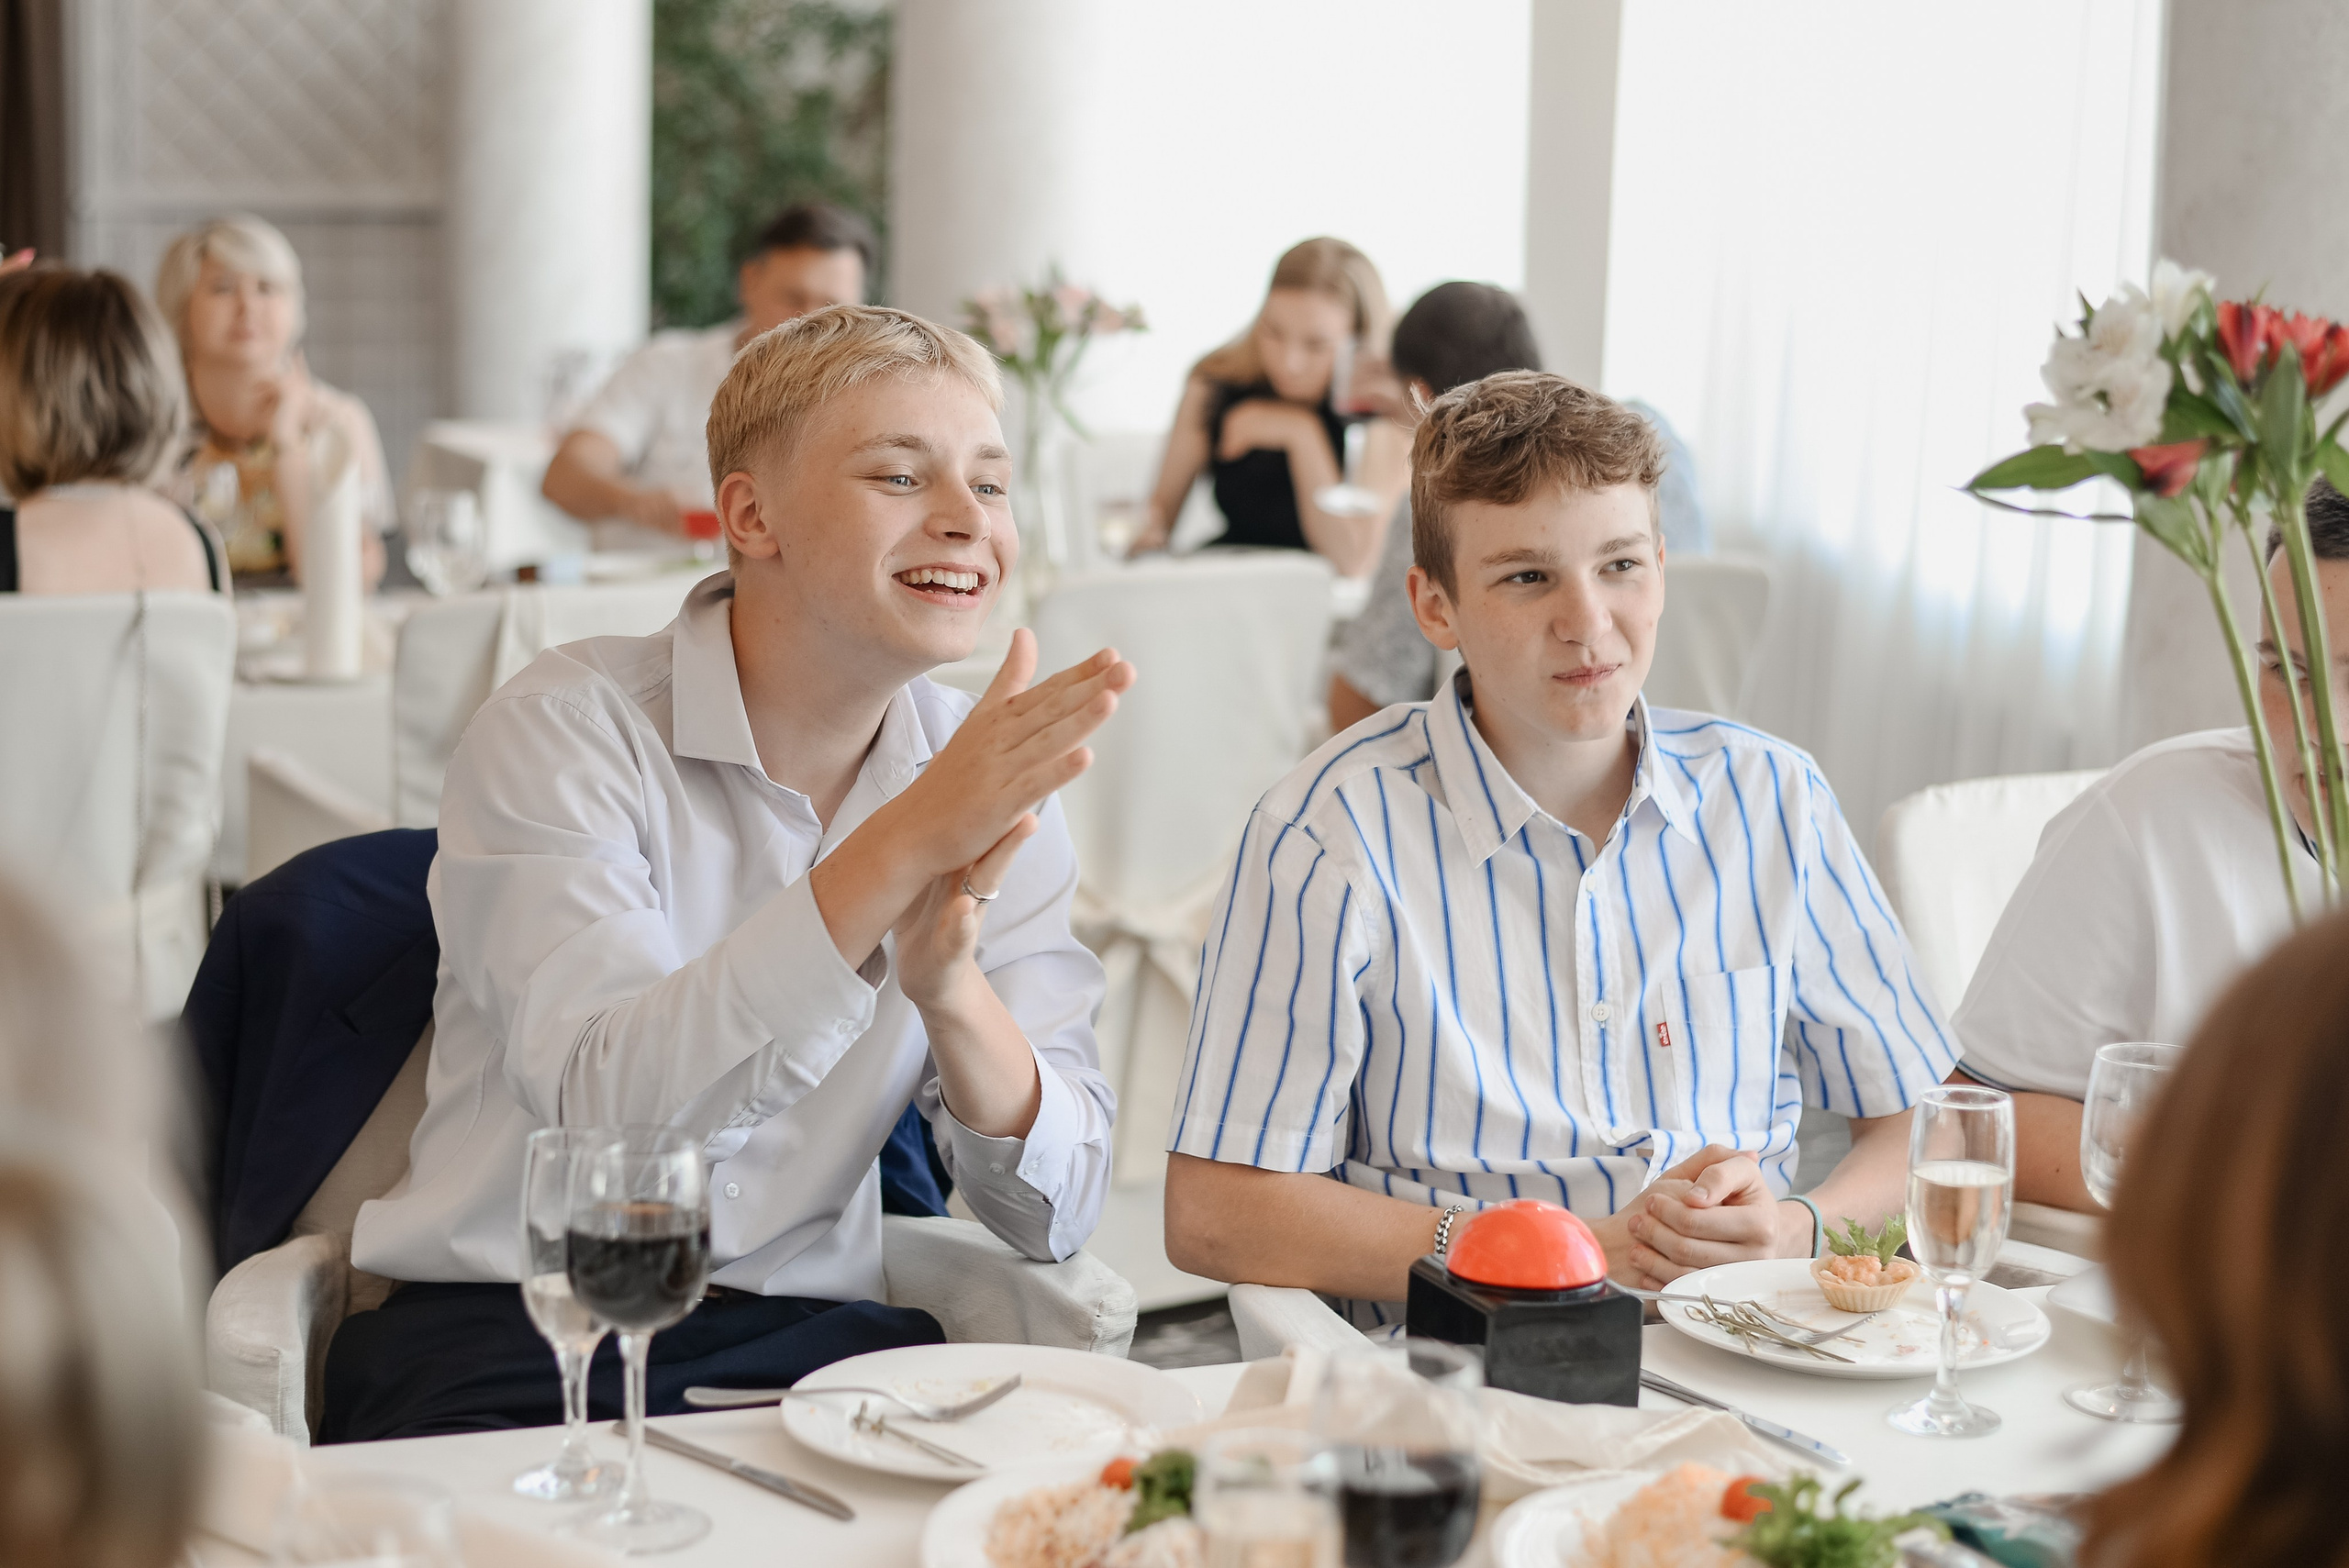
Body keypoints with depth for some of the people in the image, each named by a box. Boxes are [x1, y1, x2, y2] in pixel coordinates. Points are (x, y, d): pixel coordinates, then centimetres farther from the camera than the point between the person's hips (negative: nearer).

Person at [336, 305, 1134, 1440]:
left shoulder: (990, 778, 4)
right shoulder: (562, 733, -8)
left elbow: (1057, 1215, -2)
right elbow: (607, 1104, -24)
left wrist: (947, 983, -22)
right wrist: (904, 847, -28)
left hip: (807, 1342, 4)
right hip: (508, 1347, -4)